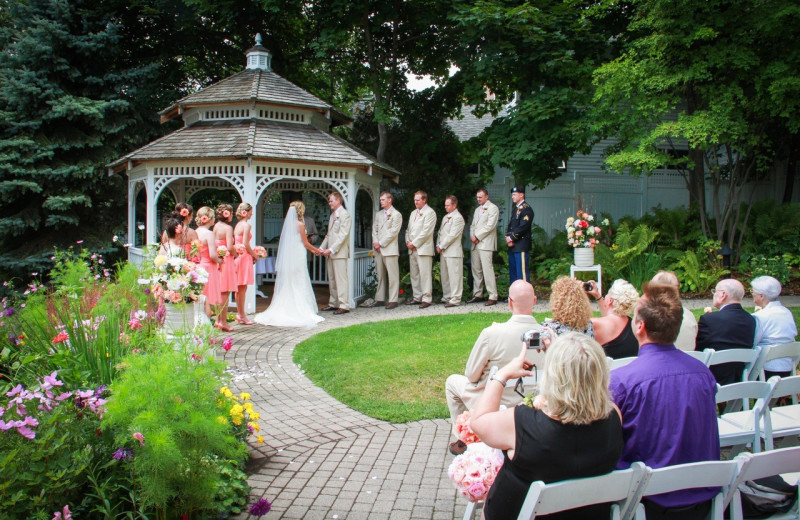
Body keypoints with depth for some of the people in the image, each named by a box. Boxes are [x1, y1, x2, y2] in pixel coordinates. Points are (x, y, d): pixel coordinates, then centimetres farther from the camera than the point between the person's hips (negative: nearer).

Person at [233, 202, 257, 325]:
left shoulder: (237, 225, 12)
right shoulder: (246, 225, -12)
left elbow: (234, 243, 12)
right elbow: (246, 245, -17)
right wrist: (254, 255, -3)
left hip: (237, 256, 8)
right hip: (245, 257, -8)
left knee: (238, 288, 13)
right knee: (243, 288, -3)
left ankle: (240, 313, 20)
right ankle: (242, 316, 2)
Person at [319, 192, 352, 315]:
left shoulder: (344, 214, -9)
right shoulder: (333, 215, 19)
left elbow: (343, 235, -16)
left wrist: (331, 249, -19)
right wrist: (322, 248, 12)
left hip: (339, 253, -9)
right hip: (331, 253, 9)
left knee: (341, 279, -9)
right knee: (331, 279, 11)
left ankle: (344, 305, -8)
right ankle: (333, 303, 18)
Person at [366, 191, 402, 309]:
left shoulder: (396, 214, -1)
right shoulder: (378, 214, 19)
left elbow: (393, 232, -9)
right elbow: (374, 229, 16)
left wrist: (381, 243, -10)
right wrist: (375, 242, -2)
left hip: (390, 249, -6)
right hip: (378, 249, 6)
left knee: (392, 276, -6)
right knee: (380, 275, 9)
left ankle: (393, 300, -5)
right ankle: (379, 299, 14)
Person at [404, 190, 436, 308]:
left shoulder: (430, 212, -4)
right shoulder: (413, 213, 21)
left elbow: (426, 231, -12)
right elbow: (408, 229, 22)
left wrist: (414, 243, -12)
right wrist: (408, 241, 4)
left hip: (423, 249, -8)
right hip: (412, 249, 8)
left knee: (425, 274, -8)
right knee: (414, 274, 9)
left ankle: (426, 299, -6)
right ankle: (417, 297, 16)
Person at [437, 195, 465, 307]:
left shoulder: (458, 218, -10)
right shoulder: (445, 217, 18)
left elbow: (452, 235, -15)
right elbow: (440, 232, 20)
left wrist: (442, 246, -10)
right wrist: (438, 245, 5)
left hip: (453, 252, -9)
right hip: (443, 252, 9)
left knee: (454, 276, -6)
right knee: (445, 276, 13)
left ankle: (455, 299, -4)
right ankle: (446, 297, 22)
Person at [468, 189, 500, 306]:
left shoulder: (493, 208, -2)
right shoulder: (477, 209, 23)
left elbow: (490, 226, -11)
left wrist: (477, 236, -10)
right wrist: (472, 236, 2)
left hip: (486, 243, -8)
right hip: (475, 244, 8)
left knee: (487, 269, -12)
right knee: (476, 270, 7)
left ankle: (493, 296, -11)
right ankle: (477, 295, 14)